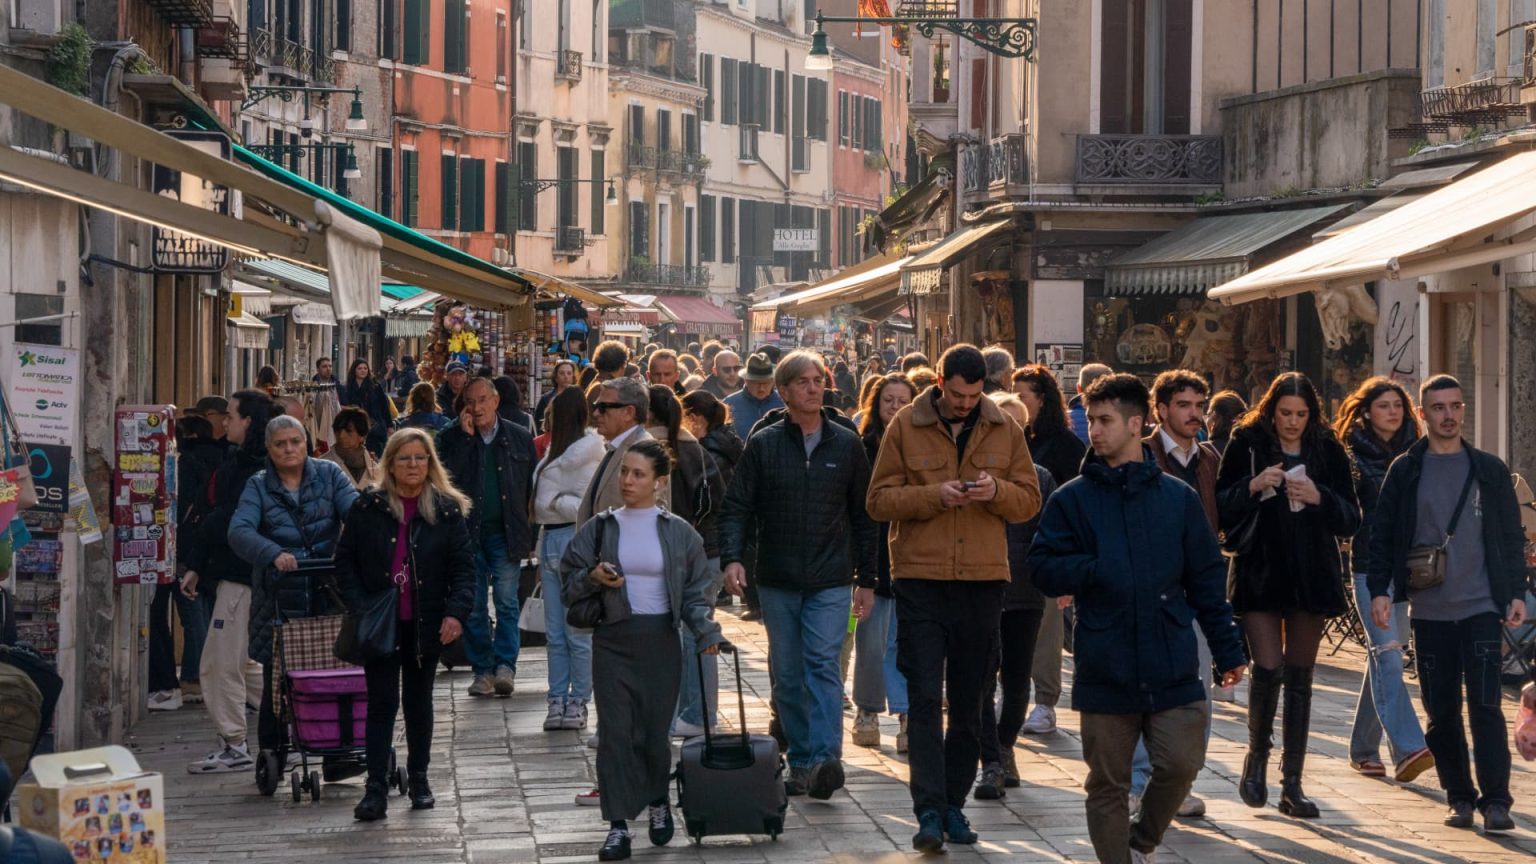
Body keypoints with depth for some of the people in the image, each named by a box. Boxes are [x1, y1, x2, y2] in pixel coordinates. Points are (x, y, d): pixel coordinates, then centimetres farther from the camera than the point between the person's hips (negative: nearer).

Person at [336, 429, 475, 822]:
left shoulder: (447, 510, 0)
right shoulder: (368, 507, -1)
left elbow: (463, 566, -1)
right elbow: (345, 560, 1)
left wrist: (456, 612, -15)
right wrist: (359, 608, -11)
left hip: (425, 624, 1)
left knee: (419, 701, 13)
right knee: (382, 703, -4)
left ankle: (418, 779, 26)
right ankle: (376, 788, -5)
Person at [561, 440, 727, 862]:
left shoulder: (678, 532, 1)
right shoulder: (601, 527, 3)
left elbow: (695, 591, 4)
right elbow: (570, 581, 8)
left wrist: (706, 631, -12)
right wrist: (593, 578, -13)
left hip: (661, 641, 0)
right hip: (613, 641, 1)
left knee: (654, 729, 4)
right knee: (615, 730, -6)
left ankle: (658, 802, 32)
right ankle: (618, 826, -4)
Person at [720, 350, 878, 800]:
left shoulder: (846, 445, 6)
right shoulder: (763, 446, 3)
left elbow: (863, 516, 10)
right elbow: (737, 507, 1)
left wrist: (866, 580, 8)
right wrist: (732, 557, -16)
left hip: (831, 582, -1)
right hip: (777, 581, 1)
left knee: (823, 664, -16)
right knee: (787, 675, 6)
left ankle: (825, 757, -25)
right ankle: (800, 761, 15)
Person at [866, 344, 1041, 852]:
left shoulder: (1004, 430, 6)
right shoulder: (905, 427, -1)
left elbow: (1029, 501, 7)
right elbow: (879, 500, -3)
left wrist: (996, 491, -14)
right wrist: (934, 495, -18)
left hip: (982, 581, 3)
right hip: (921, 580, -3)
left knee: (968, 702, 10)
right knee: (925, 699, -7)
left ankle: (954, 805, 20)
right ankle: (929, 811, -8)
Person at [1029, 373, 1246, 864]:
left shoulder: (1178, 498, 7)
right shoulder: (1072, 500, 3)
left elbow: (1206, 580, 9)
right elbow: (1042, 569, 0)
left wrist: (1228, 651, 7)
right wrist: (1095, 570, -16)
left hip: (1173, 670, 1)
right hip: (1104, 671, -1)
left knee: (1180, 764, -4)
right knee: (1108, 783, 4)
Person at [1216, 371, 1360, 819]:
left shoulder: (1328, 451, 4)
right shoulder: (1247, 444, -1)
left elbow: (1351, 520, 3)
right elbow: (1220, 509, -3)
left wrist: (1320, 497, -15)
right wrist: (1253, 486, -20)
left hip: (1312, 576, 2)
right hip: (1259, 575, -2)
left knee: (1300, 676, 4)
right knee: (1268, 668, -12)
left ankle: (1292, 783, 10)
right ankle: (1257, 755, 15)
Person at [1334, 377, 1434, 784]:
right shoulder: (1353, 456, -2)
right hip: (1369, 566, -5)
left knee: (1382, 656, 11)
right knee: (1387, 654, -15)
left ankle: (1363, 749, 21)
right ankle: (1407, 750, -23)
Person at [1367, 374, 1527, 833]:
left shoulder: (1489, 469, 7)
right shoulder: (1405, 471, 6)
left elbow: (1511, 537, 10)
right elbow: (1382, 535, 6)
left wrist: (1516, 593, 1)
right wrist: (1380, 590, -5)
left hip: (1481, 607, -1)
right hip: (1429, 611, 1)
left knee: (1485, 705, -10)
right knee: (1442, 713, 4)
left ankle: (1496, 801, -9)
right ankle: (1460, 797, 14)